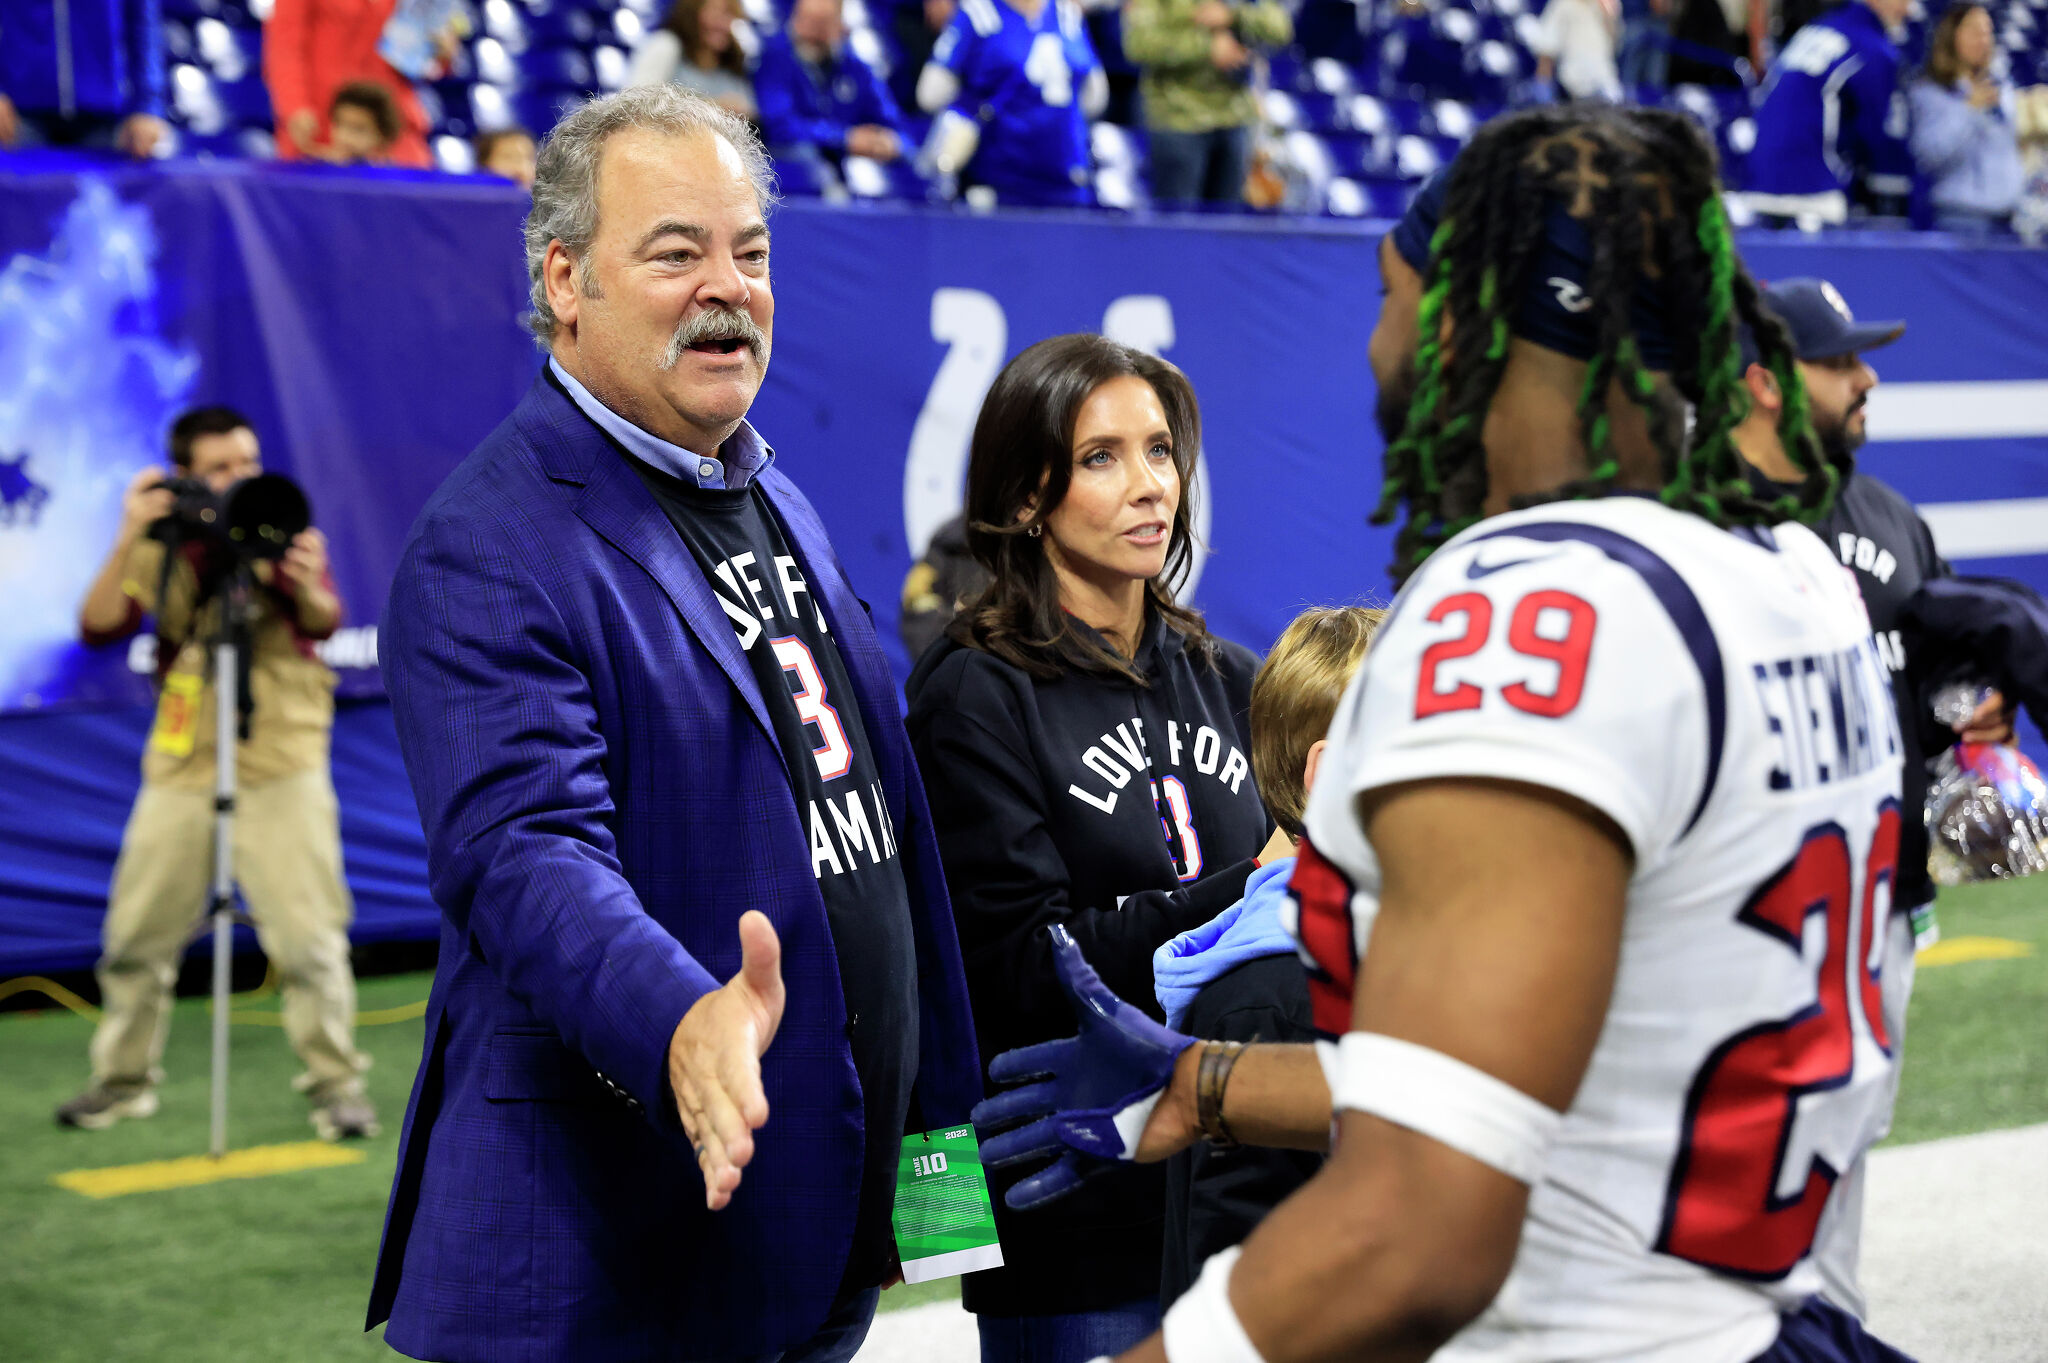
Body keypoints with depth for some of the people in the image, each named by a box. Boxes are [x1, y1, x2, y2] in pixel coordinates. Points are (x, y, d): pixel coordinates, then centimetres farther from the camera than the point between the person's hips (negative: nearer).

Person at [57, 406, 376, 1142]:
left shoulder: (281, 529, -2)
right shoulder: (161, 545, 3)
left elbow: (325, 624, -18)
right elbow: (99, 627, -11)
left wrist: (305, 585, -41)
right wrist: (127, 542, -23)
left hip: (282, 767, -2)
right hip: (180, 768, 3)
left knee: (308, 936, -8)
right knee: (137, 935, 8)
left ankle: (336, 1082, 2)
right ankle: (124, 1079, 24)